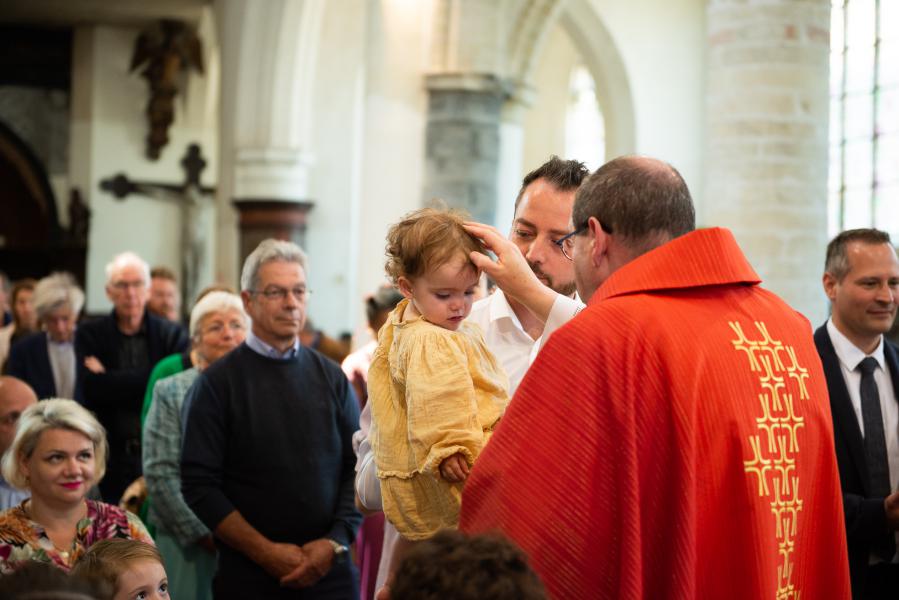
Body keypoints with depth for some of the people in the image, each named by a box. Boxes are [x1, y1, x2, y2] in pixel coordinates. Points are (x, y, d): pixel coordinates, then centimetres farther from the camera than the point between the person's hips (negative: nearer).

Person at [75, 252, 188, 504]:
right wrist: (151, 379, -13)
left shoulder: (173, 334, 4)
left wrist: (112, 382, -8)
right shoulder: (89, 334, 5)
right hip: (109, 455, 0)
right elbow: (93, 388, -9)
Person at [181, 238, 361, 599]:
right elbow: (199, 485, -7)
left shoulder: (331, 378, 7)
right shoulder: (216, 384, -2)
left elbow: (359, 468, 4)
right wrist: (265, 551, -13)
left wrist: (335, 542, -9)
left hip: (330, 570, 2)